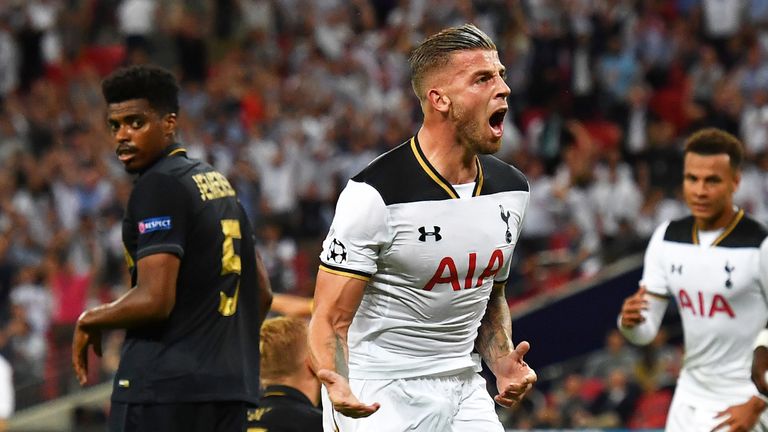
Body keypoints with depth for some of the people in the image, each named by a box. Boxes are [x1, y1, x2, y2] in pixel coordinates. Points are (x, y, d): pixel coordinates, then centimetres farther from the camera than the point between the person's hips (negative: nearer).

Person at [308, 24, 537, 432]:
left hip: (462, 389, 6)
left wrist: (504, 363, 1)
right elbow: (331, 320, -16)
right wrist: (337, 385, -35)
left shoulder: (511, 189, 6)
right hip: (380, 398, -6)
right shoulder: (375, 195, -16)